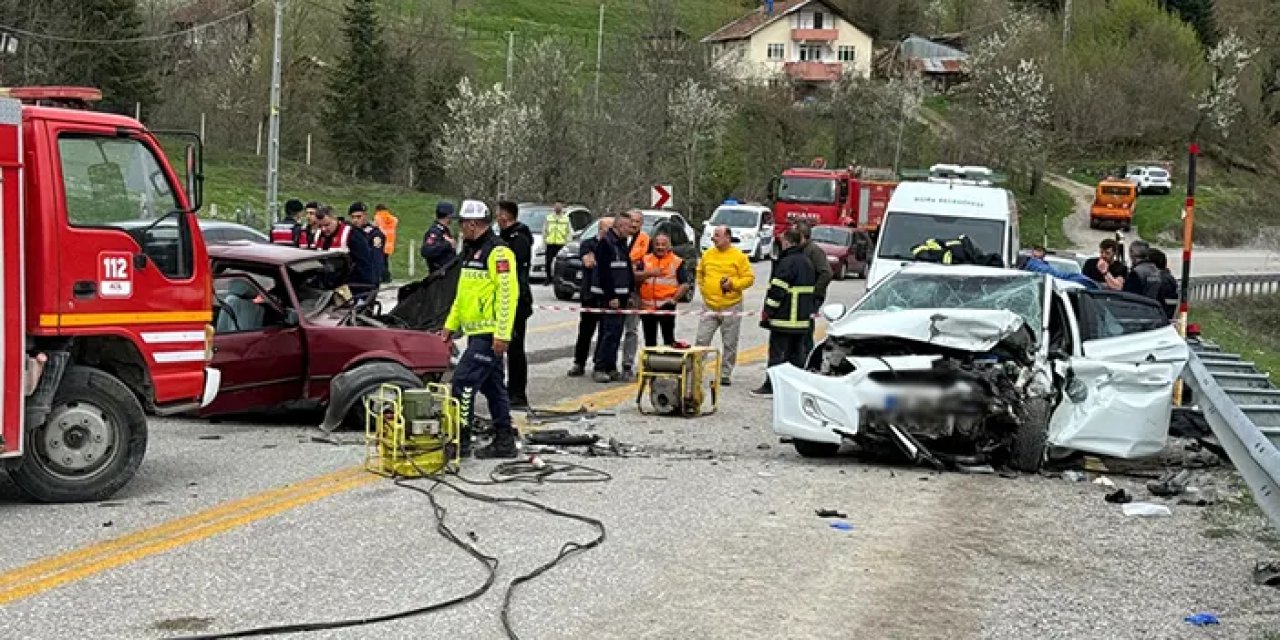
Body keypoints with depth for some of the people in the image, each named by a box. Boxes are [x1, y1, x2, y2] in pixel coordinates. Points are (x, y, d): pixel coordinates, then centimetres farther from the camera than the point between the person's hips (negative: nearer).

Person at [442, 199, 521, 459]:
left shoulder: (498, 251, -14)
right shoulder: (471, 250, 18)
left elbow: (508, 293, -21)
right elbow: (463, 292, 26)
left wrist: (502, 334, -24)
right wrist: (451, 324, 22)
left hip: (489, 333, -10)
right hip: (475, 331, 10)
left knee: (463, 381, -12)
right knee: (492, 386, 12)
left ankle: (460, 438, -7)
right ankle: (504, 442, 18)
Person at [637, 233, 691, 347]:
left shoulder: (677, 262, 3)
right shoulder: (646, 260, 11)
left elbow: (685, 285, -1)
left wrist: (674, 298, -12)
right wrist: (648, 273, -17)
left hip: (666, 305, -4)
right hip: (647, 306, 4)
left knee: (668, 337, -13)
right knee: (649, 340, 11)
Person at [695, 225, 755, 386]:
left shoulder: (739, 256, -5)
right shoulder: (707, 255, 7)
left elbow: (749, 278, -5)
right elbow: (700, 273, 23)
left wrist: (733, 284, -18)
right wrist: (703, 288, 10)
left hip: (731, 306, -3)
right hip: (709, 305, 3)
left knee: (729, 344, 5)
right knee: (702, 339, 0)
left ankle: (725, 374, 14)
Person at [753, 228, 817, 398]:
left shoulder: (787, 262, -15)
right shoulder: (807, 262, 15)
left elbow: (778, 289, -18)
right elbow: (812, 288, 22)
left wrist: (767, 310, -12)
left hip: (785, 318, -8)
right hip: (803, 318, 9)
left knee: (777, 352, -4)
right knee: (797, 352, 13)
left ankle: (771, 387, -2)